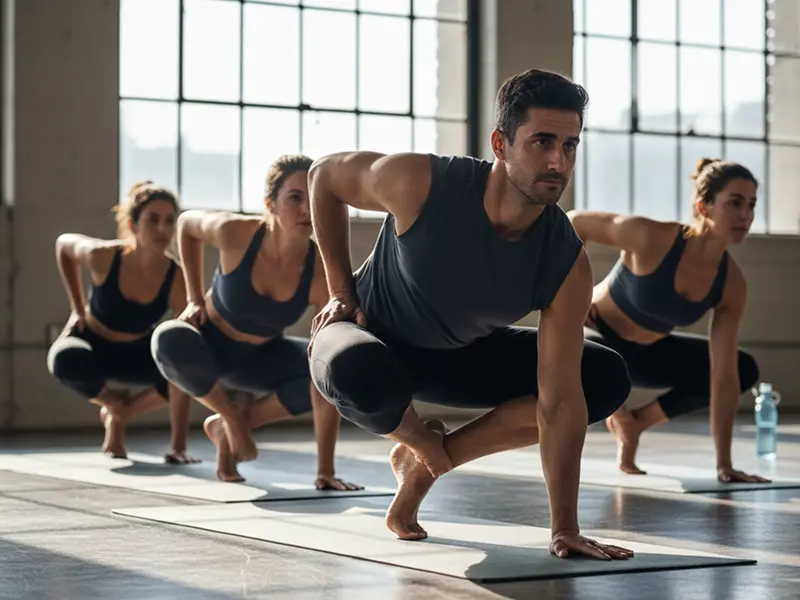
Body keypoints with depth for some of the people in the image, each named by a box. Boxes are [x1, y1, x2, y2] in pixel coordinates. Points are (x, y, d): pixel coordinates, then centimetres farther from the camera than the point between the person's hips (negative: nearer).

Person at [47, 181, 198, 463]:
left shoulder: (176, 279, -26)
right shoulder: (103, 256, -28)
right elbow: (63, 243, -2)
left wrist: (179, 446, -35)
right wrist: (78, 309, -4)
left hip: (135, 353, 2)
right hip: (91, 347, -2)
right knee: (68, 361, -39)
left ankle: (120, 414, -1)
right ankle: (114, 404, -4)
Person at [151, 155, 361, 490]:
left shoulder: (321, 273, -27)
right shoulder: (235, 233, -28)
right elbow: (186, 223, -2)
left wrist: (325, 471, -35)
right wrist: (195, 298, -8)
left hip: (260, 358, 2)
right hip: (208, 349, -2)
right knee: (171, 340, -38)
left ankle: (227, 427, -5)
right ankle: (230, 418, -7)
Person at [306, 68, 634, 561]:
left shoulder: (567, 264, -23)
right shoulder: (420, 183, -31)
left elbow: (560, 401, -23)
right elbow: (325, 175, -10)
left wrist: (565, 528, -27)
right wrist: (342, 292, -9)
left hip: (460, 355, 4)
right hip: (371, 340, -4)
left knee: (608, 379, -9)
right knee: (362, 372, -42)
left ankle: (426, 459, -1)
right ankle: (422, 443, -3)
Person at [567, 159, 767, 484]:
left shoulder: (731, 284, -16)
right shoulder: (651, 238, -31)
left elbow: (724, 377, -16)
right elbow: (574, 222, -18)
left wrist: (724, 465, -18)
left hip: (643, 353, 6)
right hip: (595, 334, -6)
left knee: (745, 370, 3)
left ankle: (638, 420, 9)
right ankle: (621, 417, -7)